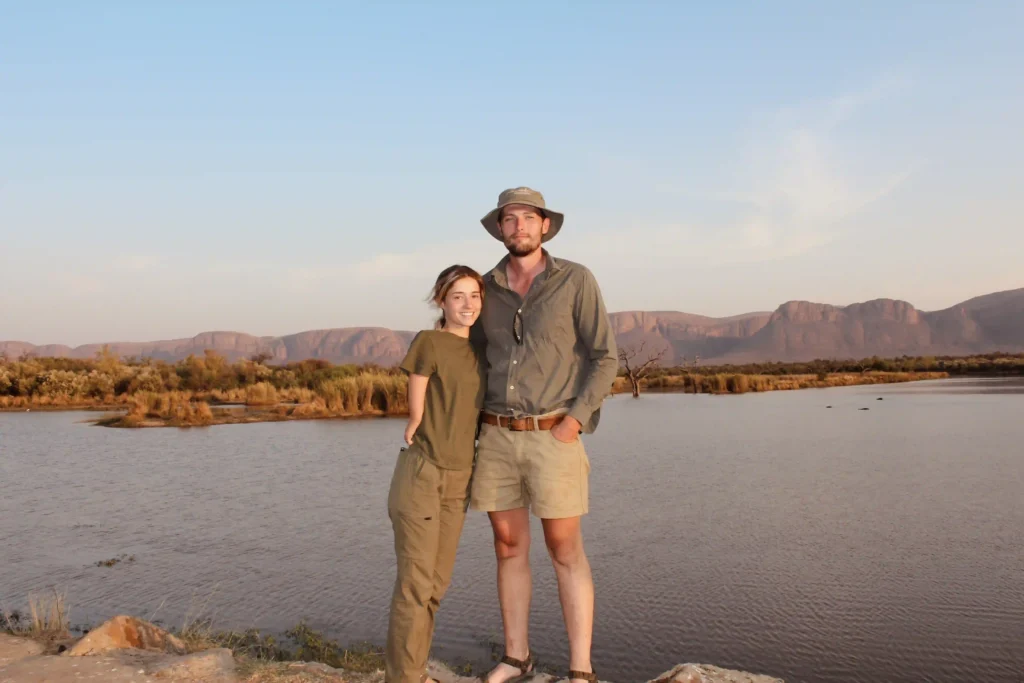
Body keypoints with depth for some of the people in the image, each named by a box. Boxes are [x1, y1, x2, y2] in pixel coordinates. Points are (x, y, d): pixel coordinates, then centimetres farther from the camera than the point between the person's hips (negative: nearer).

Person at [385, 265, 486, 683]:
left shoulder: (478, 352, 10)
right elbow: (416, 416, -8)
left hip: (457, 479, 7)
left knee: (437, 581, 11)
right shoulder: (427, 342, -10)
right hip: (420, 474, -7)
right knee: (415, 581, -3)